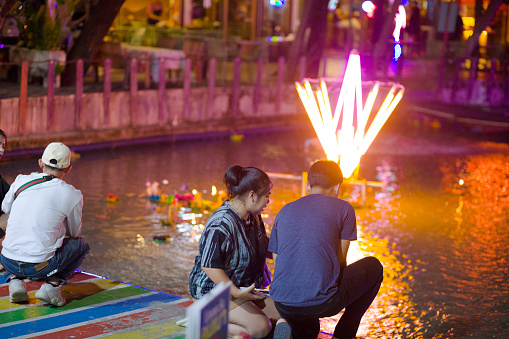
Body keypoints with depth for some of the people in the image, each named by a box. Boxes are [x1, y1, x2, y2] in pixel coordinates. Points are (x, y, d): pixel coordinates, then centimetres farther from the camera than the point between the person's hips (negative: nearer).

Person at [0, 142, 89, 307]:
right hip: (40, 266, -3)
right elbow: (74, 232, 13)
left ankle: (14, 279, 10)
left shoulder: (21, 181, 3)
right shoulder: (72, 195, -4)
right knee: (81, 244, 23)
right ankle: (53, 284, 2)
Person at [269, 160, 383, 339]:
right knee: (373, 267, 21)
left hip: (282, 304, 5)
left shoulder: (284, 211, 18)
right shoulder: (343, 209, 5)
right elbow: (341, 261, 11)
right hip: (321, 302, -4)